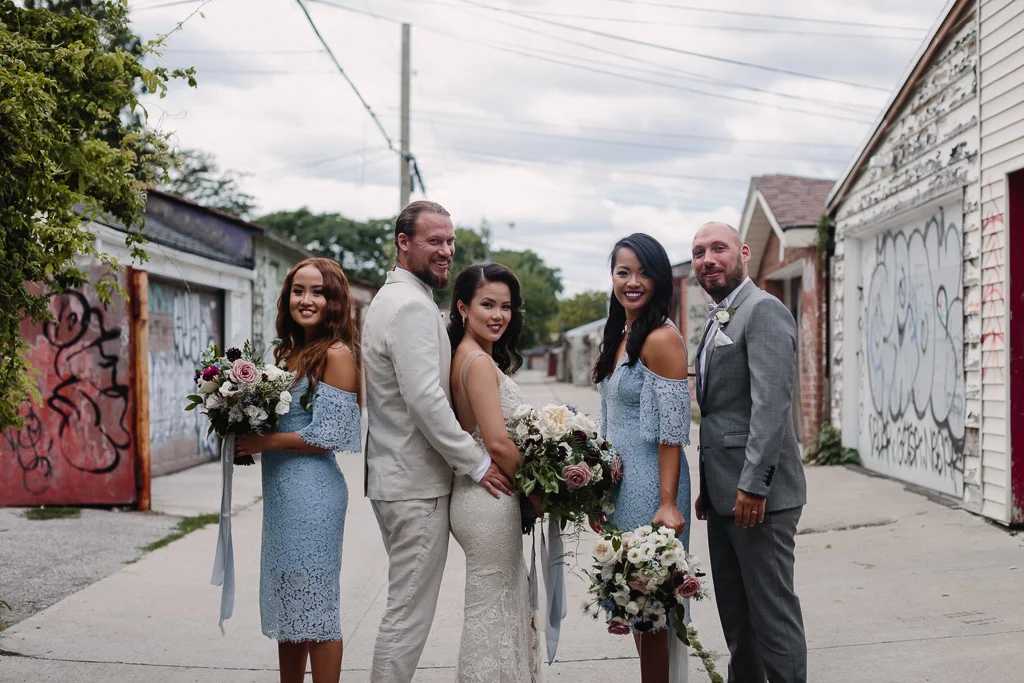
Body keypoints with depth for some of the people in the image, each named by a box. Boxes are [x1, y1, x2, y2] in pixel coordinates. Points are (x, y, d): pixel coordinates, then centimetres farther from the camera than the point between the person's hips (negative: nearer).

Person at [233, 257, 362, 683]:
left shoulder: (337, 354, -12)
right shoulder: (291, 352, 13)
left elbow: (328, 436, -17)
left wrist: (263, 442, -13)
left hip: (312, 491, -9)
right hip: (280, 488, 9)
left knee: (315, 606, 0)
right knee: (288, 604, 16)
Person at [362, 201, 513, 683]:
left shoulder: (389, 299, 16)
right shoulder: (413, 305, -17)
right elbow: (425, 399, -25)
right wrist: (477, 463, -17)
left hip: (391, 477, 11)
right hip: (416, 484, -11)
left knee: (404, 604, 19)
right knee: (409, 612, -3)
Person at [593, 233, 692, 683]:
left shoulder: (661, 339, -13)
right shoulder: (619, 337, 13)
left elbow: (672, 431, -18)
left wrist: (668, 503, -21)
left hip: (650, 486, -9)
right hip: (619, 485, 9)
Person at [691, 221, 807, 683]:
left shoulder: (764, 311, -11)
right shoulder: (717, 320, 19)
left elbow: (771, 403, -20)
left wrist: (753, 484, -25)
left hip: (757, 494, -9)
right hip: (725, 496, 9)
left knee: (772, 610, -3)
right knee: (735, 612, 16)